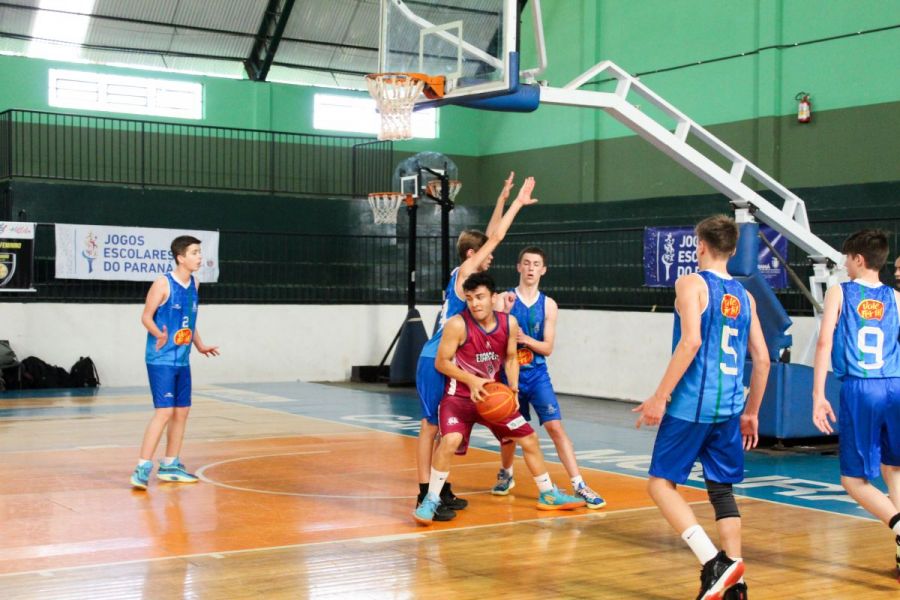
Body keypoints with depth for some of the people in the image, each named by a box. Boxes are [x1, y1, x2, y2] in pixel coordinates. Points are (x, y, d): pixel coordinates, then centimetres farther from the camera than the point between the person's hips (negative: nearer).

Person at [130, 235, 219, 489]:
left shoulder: (194, 284, 9)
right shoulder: (163, 283, -13)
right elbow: (146, 316, -11)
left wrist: (200, 345, 22)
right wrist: (158, 334, -28)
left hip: (182, 359, 8)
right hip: (161, 359, -8)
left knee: (182, 411, 11)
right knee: (164, 411, -14)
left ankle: (170, 465, 23)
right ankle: (142, 468, -10)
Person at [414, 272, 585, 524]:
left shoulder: (509, 323, -6)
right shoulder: (458, 325, -20)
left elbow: (511, 358, 7)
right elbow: (441, 362, -14)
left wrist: (513, 387, -8)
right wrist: (472, 380, -25)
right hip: (459, 396, -5)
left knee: (529, 438, 10)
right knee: (451, 440, -30)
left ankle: (548, 494, 29)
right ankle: (431, 500, -14)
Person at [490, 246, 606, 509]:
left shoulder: (548, 305, 0)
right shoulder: (504, 299, -4)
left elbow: (547, 348, -3)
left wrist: (525, 339, -21)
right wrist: (506, 314, -22)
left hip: (537, 375, 0)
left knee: (555, 426, -10)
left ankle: (579, 486, -10)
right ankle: (505, 475, 40)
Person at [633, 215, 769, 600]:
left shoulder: (692, 283, -4)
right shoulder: (744, 296, 14)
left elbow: (691, 341, -18)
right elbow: (762, 359, 13)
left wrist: (660, 396, -16)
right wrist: (751, 413, 22)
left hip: (691, 404, -6)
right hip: (729, 409, 6)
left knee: (661, 482, 1)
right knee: (721, 490, 12)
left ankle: (714, 562, -13)